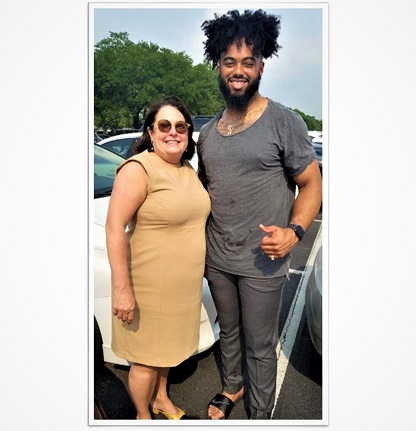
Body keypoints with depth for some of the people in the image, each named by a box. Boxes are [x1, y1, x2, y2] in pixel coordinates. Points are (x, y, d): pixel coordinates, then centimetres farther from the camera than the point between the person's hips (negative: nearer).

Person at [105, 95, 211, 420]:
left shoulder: (189, 169, 6)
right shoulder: (138, 169, -18)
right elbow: (115, 227, -22)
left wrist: (199, 269, 19)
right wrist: (122, 289, -24)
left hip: (183, 284, 7)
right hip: (150, 286, -7)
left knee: (167, 344, 25)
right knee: (147, 356, 11)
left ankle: (161, 397, 50)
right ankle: (143, 416, 37)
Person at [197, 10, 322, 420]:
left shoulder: (284, 122, -12)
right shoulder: (207, 132, 6)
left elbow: (311, 183, -8)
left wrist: (294, 230, -24)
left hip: (262, 263, -5)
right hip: (216, 259, 6)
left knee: (260, 346, 12)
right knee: (228, 331, 25)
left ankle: (260, 414, 36)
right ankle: (232, 386, 50)